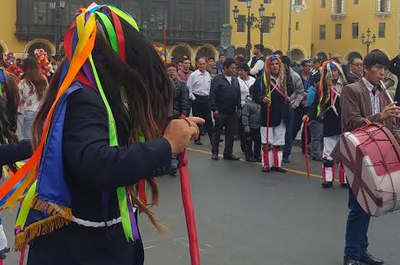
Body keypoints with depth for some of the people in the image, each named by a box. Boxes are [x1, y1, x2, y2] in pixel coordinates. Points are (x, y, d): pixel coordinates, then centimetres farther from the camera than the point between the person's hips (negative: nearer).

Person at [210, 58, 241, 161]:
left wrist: (239, 107, 9)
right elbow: (212, 95, -10)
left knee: (230, 133, 8)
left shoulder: (235, 80, 12)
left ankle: (228, 153, 16)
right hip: (220, 112, -5)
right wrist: (214, 109, -15)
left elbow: (238, 95, 16)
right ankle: (215, 152, 15)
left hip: (232, 112, 5)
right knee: (217, 132, 6)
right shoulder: (217, 79, -7)